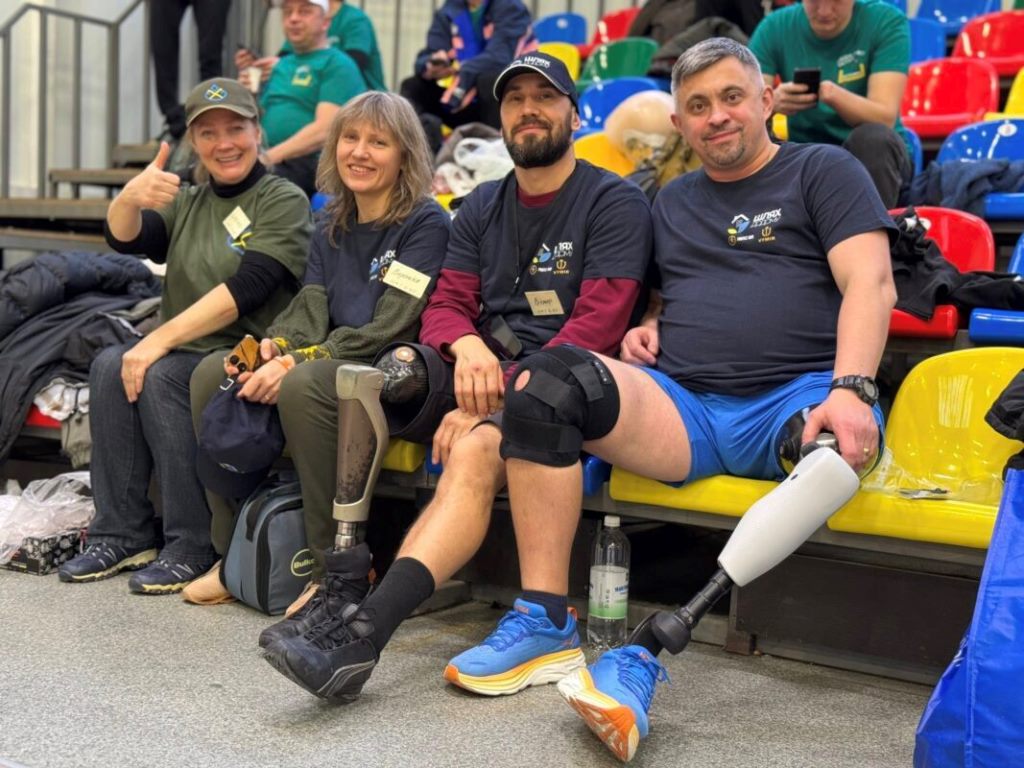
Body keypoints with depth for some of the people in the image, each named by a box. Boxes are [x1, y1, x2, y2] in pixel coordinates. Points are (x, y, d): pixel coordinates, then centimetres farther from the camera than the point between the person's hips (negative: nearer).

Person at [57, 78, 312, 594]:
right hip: (184, 356, 6)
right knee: (110, 364, -22)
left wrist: (160, 340, -22)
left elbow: (246, 289, -15)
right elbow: (125, 240, -2)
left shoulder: (284, 202, -1)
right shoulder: (186, 204, 18)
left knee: (161, 375, -30)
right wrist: (130, 198, -26)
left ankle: (192, 548, -23)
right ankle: (122, 535, -15)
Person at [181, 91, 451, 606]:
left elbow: (388, 327, -15)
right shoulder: (331, 226, 17)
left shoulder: (425, 223, -6)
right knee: (212, 372, -10)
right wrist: (272, 346, -15)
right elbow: (311, 308, 8)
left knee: (300, 386, -35)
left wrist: (296, 362, -21)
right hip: (332, 366, 7)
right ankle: (233, 554, -7)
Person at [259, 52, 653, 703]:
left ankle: (364, 631, -47)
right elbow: (447, 303, 10)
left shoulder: (615, 202, -1)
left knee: (477, 450, -35)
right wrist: (467, 346, -17)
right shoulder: (482, 208, 19)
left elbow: (598, 323, -12)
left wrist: (495, 400, -21)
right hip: (485, 369, 6)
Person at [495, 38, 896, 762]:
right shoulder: (672, 202, 26)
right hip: (682, 407, 4)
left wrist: (850, 392, -21)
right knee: (544, 382, -23)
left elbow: (871, 285, -3)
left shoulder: (823, 171, 10)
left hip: (796, 400, -3)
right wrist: (645, 325, 8)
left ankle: (649, 654, -42)